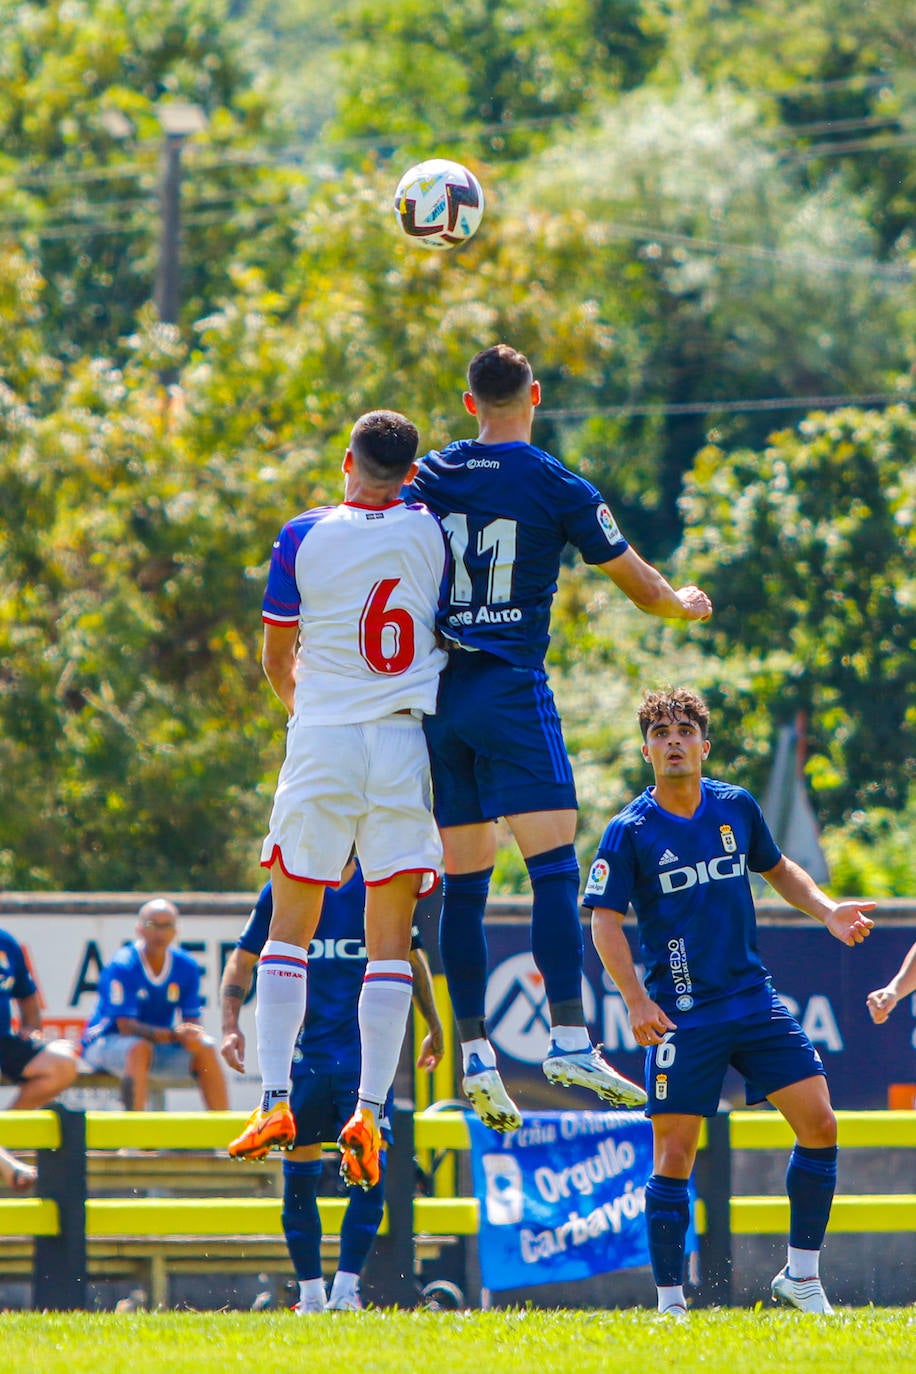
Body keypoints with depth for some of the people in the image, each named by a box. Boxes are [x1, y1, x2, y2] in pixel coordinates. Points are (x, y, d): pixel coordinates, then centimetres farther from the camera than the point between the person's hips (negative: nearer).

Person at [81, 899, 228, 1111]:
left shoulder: (185, 967, -1)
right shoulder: (122, 966, -18)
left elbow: (192, 1021, 0)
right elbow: (126, 1026, -25)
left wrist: (191, 1036, -26)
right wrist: (173, 1035, -36)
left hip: (158, 1043, 5)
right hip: (105, 1043, -5)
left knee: (205, 1049, -15)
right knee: (139, 1048, -37)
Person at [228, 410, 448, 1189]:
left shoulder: (305, 536, -1)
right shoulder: (432, 531, 1)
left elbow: (277, 661, 9)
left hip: (322, 740, -1)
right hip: (407, 741, 1)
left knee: (291, 926, 8)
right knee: (391, 936, 4)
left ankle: (275, 1100, -2)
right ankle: (370, 1109, -5)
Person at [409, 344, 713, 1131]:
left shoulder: (426, 480, 9)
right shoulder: (558, 488, -2)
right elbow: (643, 590, 3)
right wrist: (686, 603, 17)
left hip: (438, 691, 5)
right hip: (511, 692, -5)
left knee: (463, 882, 8)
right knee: (555, 866, -11)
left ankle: (475, 1053, 5)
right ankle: (569, 1040, -23)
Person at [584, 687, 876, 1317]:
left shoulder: (737, 807, 7)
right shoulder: (630, 832, -6)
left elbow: (776, 868, 25)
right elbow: (606, 921, -8)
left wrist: (827, 910, 8)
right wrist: (637, 1000, -19)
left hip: (755, 999, 4)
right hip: (683, 1016, -4)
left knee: (820, 1125, -4)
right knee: (674, 1154, -7)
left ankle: (801, 1277, 8)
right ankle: (670, 1301, 3)